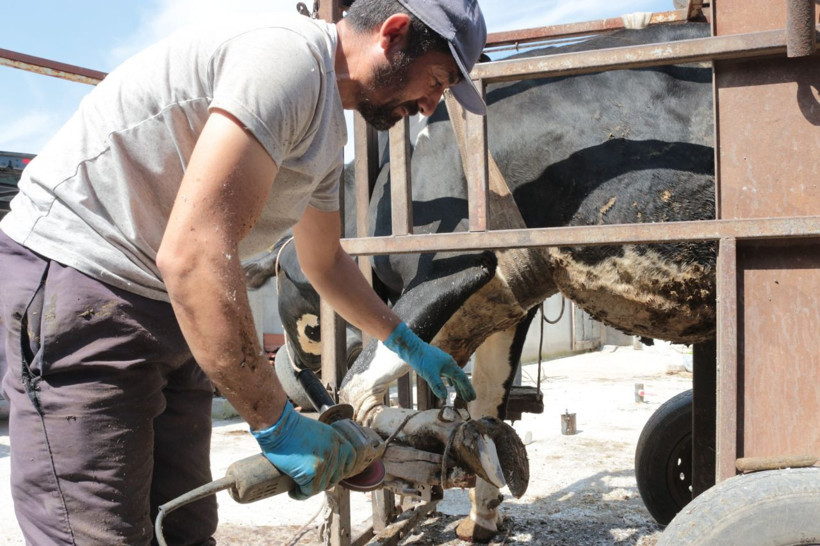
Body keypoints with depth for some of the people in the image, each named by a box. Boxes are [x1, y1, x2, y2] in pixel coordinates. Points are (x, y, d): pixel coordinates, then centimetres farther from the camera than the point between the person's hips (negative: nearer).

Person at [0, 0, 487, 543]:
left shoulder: (328, 131, 12)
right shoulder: (291, 54, -22)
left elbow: (325, 262, 29)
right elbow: (192, 255, -31)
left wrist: (410, 345, 30)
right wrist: (276, 424, -25)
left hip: (168, 309, 10)